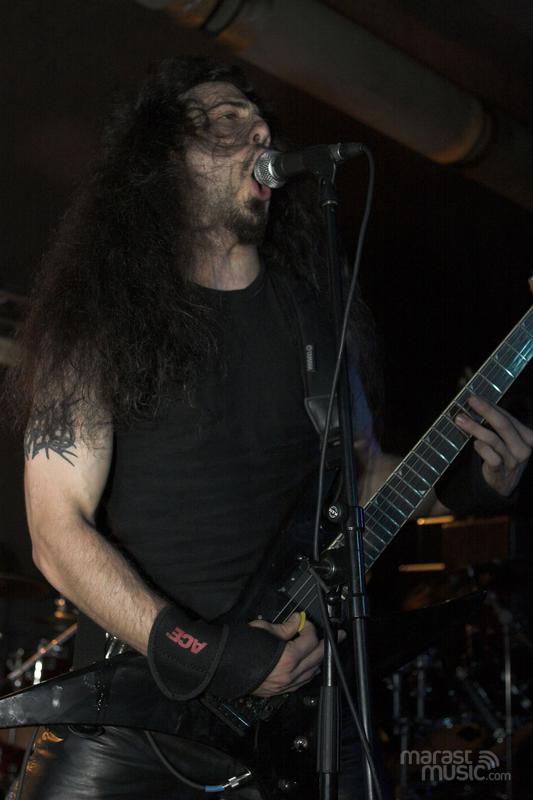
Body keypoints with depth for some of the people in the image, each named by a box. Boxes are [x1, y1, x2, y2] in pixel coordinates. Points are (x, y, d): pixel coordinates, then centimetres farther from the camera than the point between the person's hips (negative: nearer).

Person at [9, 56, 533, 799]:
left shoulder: (316, 307, 7)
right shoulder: (101, 317, -5)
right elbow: (58, 529, -9)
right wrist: (199, 654, -19)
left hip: (297, 685, 3)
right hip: (131, 704, -2)